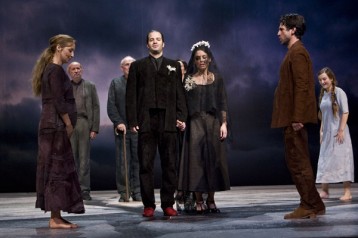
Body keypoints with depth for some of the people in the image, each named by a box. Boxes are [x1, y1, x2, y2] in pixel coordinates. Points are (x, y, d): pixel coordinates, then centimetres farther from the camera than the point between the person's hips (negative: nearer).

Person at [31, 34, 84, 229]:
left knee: (59, 169, 10)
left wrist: (68, 125, 14)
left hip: (52, 126, 10)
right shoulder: (56, 70, -12)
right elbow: (59, 102, -18)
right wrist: (69, 125, -12)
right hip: (57, 126, -10)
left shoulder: (50, 69, 18)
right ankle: (55, 218, -3)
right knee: (58, 168, -7)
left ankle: (56, 216, 14)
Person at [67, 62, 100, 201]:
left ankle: (84, 190, 1)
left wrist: (95, 128, -2)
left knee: (84, 158, -1)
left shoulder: (90, 86, 11)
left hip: (84, 124, -1)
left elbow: (96, 107, 6)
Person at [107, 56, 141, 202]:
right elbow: (111, 106, 5)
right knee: (122, 162, 0)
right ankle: (124, 193, 5)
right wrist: (118, 122, -7)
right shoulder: (115, 83, 12)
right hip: (122, 128, 0)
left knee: (138, 160, 1)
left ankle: (137, 192, 7)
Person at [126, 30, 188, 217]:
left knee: (169, 164, 2)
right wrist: (132, 121, -4)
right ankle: (148, 205, 6)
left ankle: (168, 204, 9)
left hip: (168, 122, 1)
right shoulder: (137, 66, 13)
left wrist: (181, 117, -2)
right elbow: (131, 95, 6)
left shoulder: (174, 66, 16)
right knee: (145, 165, -1)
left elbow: (180, 94, 10)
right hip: (146, 122, -1)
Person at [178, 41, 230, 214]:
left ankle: (211, 201, 10)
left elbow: (223, 104, 5)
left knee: (213, 160, 1)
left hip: (213, 123, 1)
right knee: (196, 160, -4)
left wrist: (224, 124, -4)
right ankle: (199, 201, 1)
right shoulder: (189, 80, 6)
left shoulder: (217, 79, 9)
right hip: (195, 124, -1)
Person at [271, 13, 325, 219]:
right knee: (297, 163, 13)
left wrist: (297, 117, -23)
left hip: (295, 118, -10)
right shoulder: (295, 52, 20)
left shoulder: (297, 53, -11)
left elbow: (302, 87, -19)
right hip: (293, 118, 10)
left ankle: (312, 206, 1)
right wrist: (295, 117, 17)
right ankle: (311, 205, 19)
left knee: (299, 163, -6)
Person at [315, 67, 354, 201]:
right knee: (325, 160, 6)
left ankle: (347, 192, -3)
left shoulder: (339, 92, -9)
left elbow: (345, 112, -12)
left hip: (338, 132, -7)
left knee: (342, 159, -6)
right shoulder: (323, 94, 11)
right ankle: (324, 191, 12)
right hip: (327, 133, 7)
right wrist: (321, 131, 11)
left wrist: (341, 130, -18)